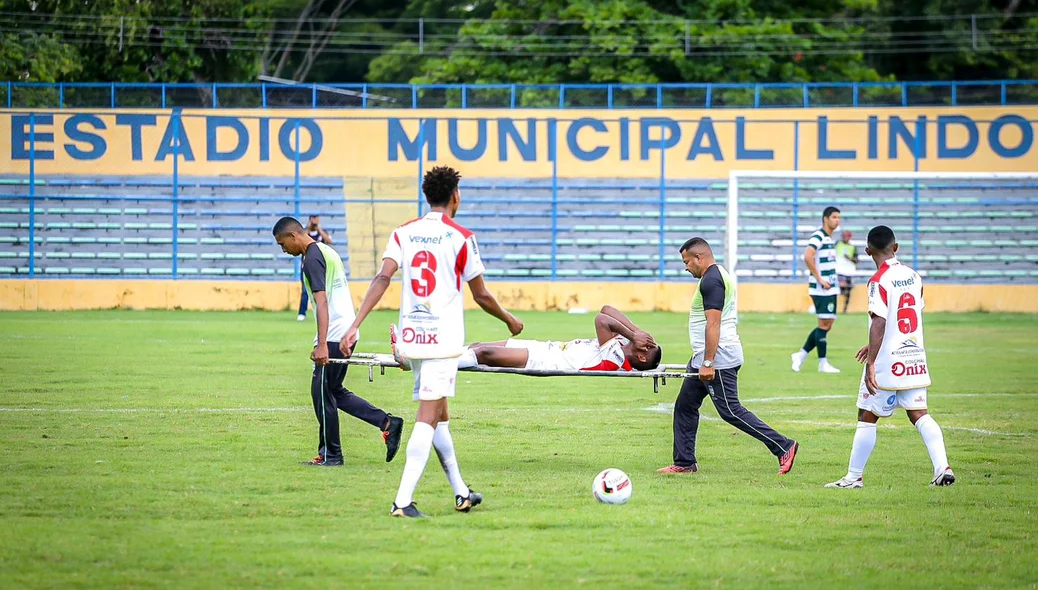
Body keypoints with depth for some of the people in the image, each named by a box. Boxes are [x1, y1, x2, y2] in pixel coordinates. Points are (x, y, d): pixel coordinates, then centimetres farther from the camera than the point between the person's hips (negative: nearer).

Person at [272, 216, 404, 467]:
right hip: (347, 331, 10)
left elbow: (322, 302, -22)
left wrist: (322, 345, -27)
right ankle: (387, 423, 8)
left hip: (333, 335, -10)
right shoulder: (327, 251, 18)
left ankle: (330, 455, 4)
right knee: (334, 392, 15)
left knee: (322, 393, -1)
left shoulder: (312, 260, -13)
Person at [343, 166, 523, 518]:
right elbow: (481, 295, 0)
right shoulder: (460, 238, -6)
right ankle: (403, 500, -20)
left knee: (439, 414, 18)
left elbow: (382, 278, -7)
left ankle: (461, 494, 29)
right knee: (428, 419, -9)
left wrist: (355, 326, -11)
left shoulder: (403, 234, 6)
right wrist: (510, 321, 18)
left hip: (411, 338, 6)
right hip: (443, 339, -6)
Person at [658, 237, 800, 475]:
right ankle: (684, 463, 16)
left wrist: (707, 363, -26)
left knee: (731, 411, -9)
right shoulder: (718, 275, 17)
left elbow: (713, 324, -24)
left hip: (718, 359, -11)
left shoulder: (711, 281, -17)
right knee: (684, 407, 12)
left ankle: (783, 447, -8)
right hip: (704, 358, 11)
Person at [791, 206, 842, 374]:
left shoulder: (829, 239, 17)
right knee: (824, 324, -6)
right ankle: (823, 363, -1)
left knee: (827, 325, 10)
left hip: (831, 289, 9)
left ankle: (801, 355, 18)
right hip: (821, 289, -9)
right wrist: (819, 279, -23)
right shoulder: (818, 237, -12)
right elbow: (808, 257, -25)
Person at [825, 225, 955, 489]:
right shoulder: (913, 276, 9)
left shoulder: (879, 281, -13)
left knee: (867, 417, 3)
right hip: (915, 358, 6)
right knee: (918, 413, 8)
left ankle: (854, 477, 8)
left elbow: (879, 322, -21)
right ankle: (942, 467, -6)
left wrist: (871, 362, -22)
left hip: (887, 361, -6)